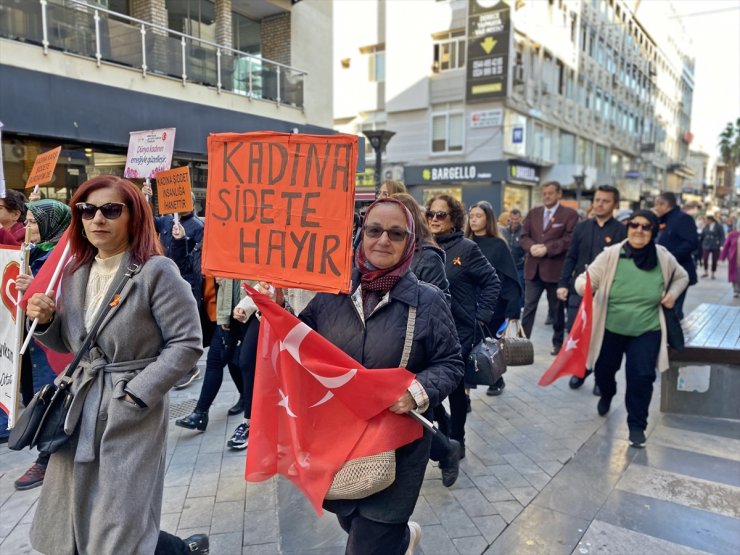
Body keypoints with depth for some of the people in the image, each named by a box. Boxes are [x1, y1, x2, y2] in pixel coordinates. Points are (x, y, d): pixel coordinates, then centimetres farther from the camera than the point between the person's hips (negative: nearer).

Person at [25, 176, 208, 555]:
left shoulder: (157, 271, -13)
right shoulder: (75, 272, 8)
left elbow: (187, 343, -14)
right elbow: (70, 345, 17)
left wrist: (137, 394, -17)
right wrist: (46, 320, -3)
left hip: (132, 414, -7)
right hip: (81, 408, 7)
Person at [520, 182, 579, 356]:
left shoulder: (570, 214, -2)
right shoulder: (533, 213, 12)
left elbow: (569, 239, -12)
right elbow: (524, 236, 6)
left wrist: (547, 248, -20)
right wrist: (532, 247, -15)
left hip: (555, 269, -3)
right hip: (533, 268, 3)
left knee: (556, 309, 10)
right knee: (529, 307, 4)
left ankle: (558, 343, 24)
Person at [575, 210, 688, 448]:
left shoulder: (663, 257, -6)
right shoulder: (611, 254, -14)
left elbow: (682, 277, 14)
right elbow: (585, 280, -15)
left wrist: (672, 294, -4)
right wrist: (585, 286, -38)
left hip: (646, 331, 0)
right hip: (610, 329, 0)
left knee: (641, 377, -8)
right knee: (603, 370, 16)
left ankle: (637, 425, 14)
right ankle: (607, 396, 52)